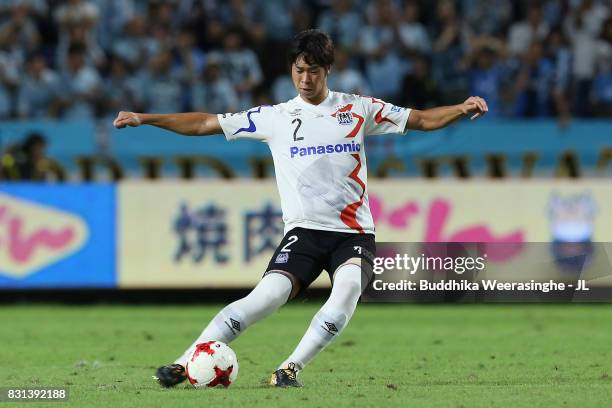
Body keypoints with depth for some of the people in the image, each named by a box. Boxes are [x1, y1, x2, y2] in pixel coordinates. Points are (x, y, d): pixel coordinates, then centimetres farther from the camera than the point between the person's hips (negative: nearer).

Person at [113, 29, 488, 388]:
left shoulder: (358, 109, 9)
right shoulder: (274, 117, 8)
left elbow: (422, 119, 11)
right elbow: (204, 124, 10)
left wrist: (461, 109, -7)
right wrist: (144, 119, 4)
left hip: (354, 232, 0)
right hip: (305, 230, 0)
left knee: (349, 287, -30)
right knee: (270, 294, -20)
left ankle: (290, 369, -26)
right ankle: (184, 364, -18)